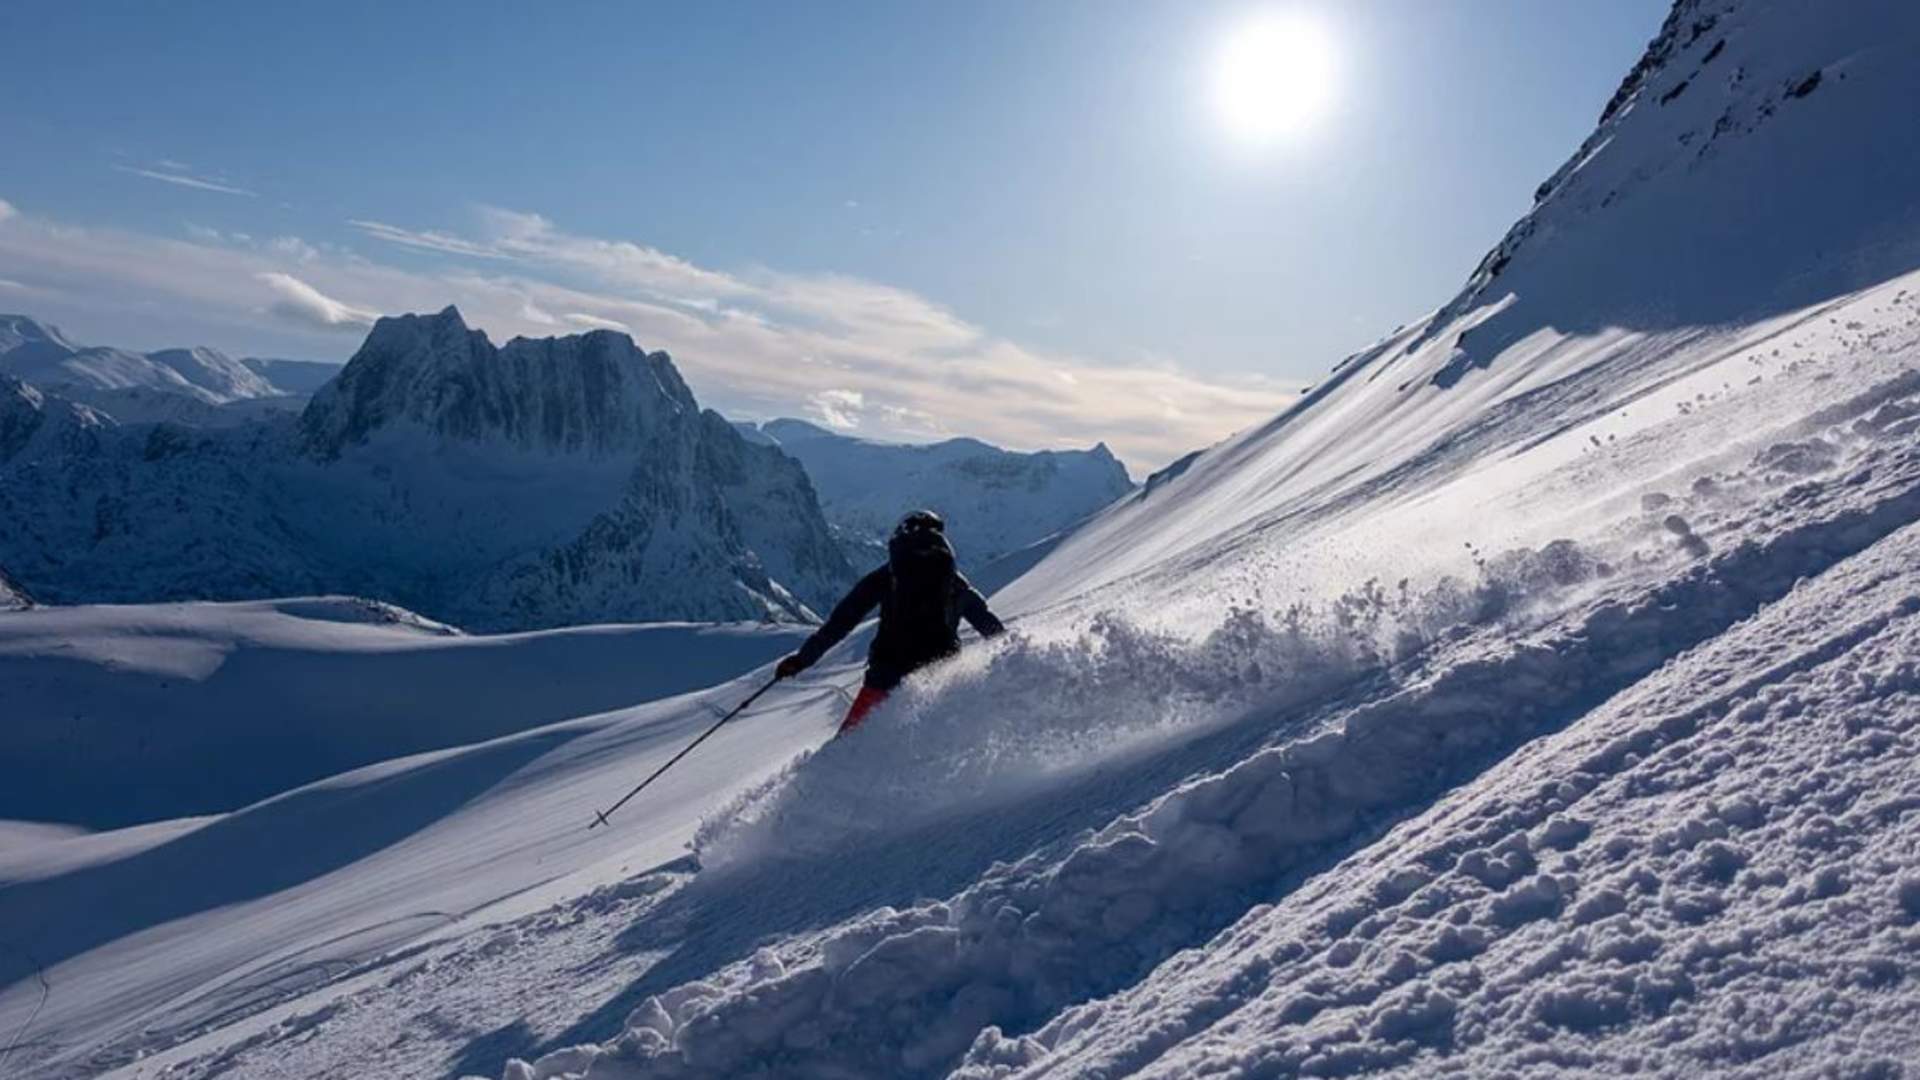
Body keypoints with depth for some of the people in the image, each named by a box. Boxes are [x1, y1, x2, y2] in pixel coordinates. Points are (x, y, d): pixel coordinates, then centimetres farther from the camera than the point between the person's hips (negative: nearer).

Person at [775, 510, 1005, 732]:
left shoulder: (888, 576, 8)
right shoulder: (956, 583, 14)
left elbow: (844, 619, 3)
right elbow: (989, 624, 18)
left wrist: (803, 657, 5)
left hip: (889, 672, -2)